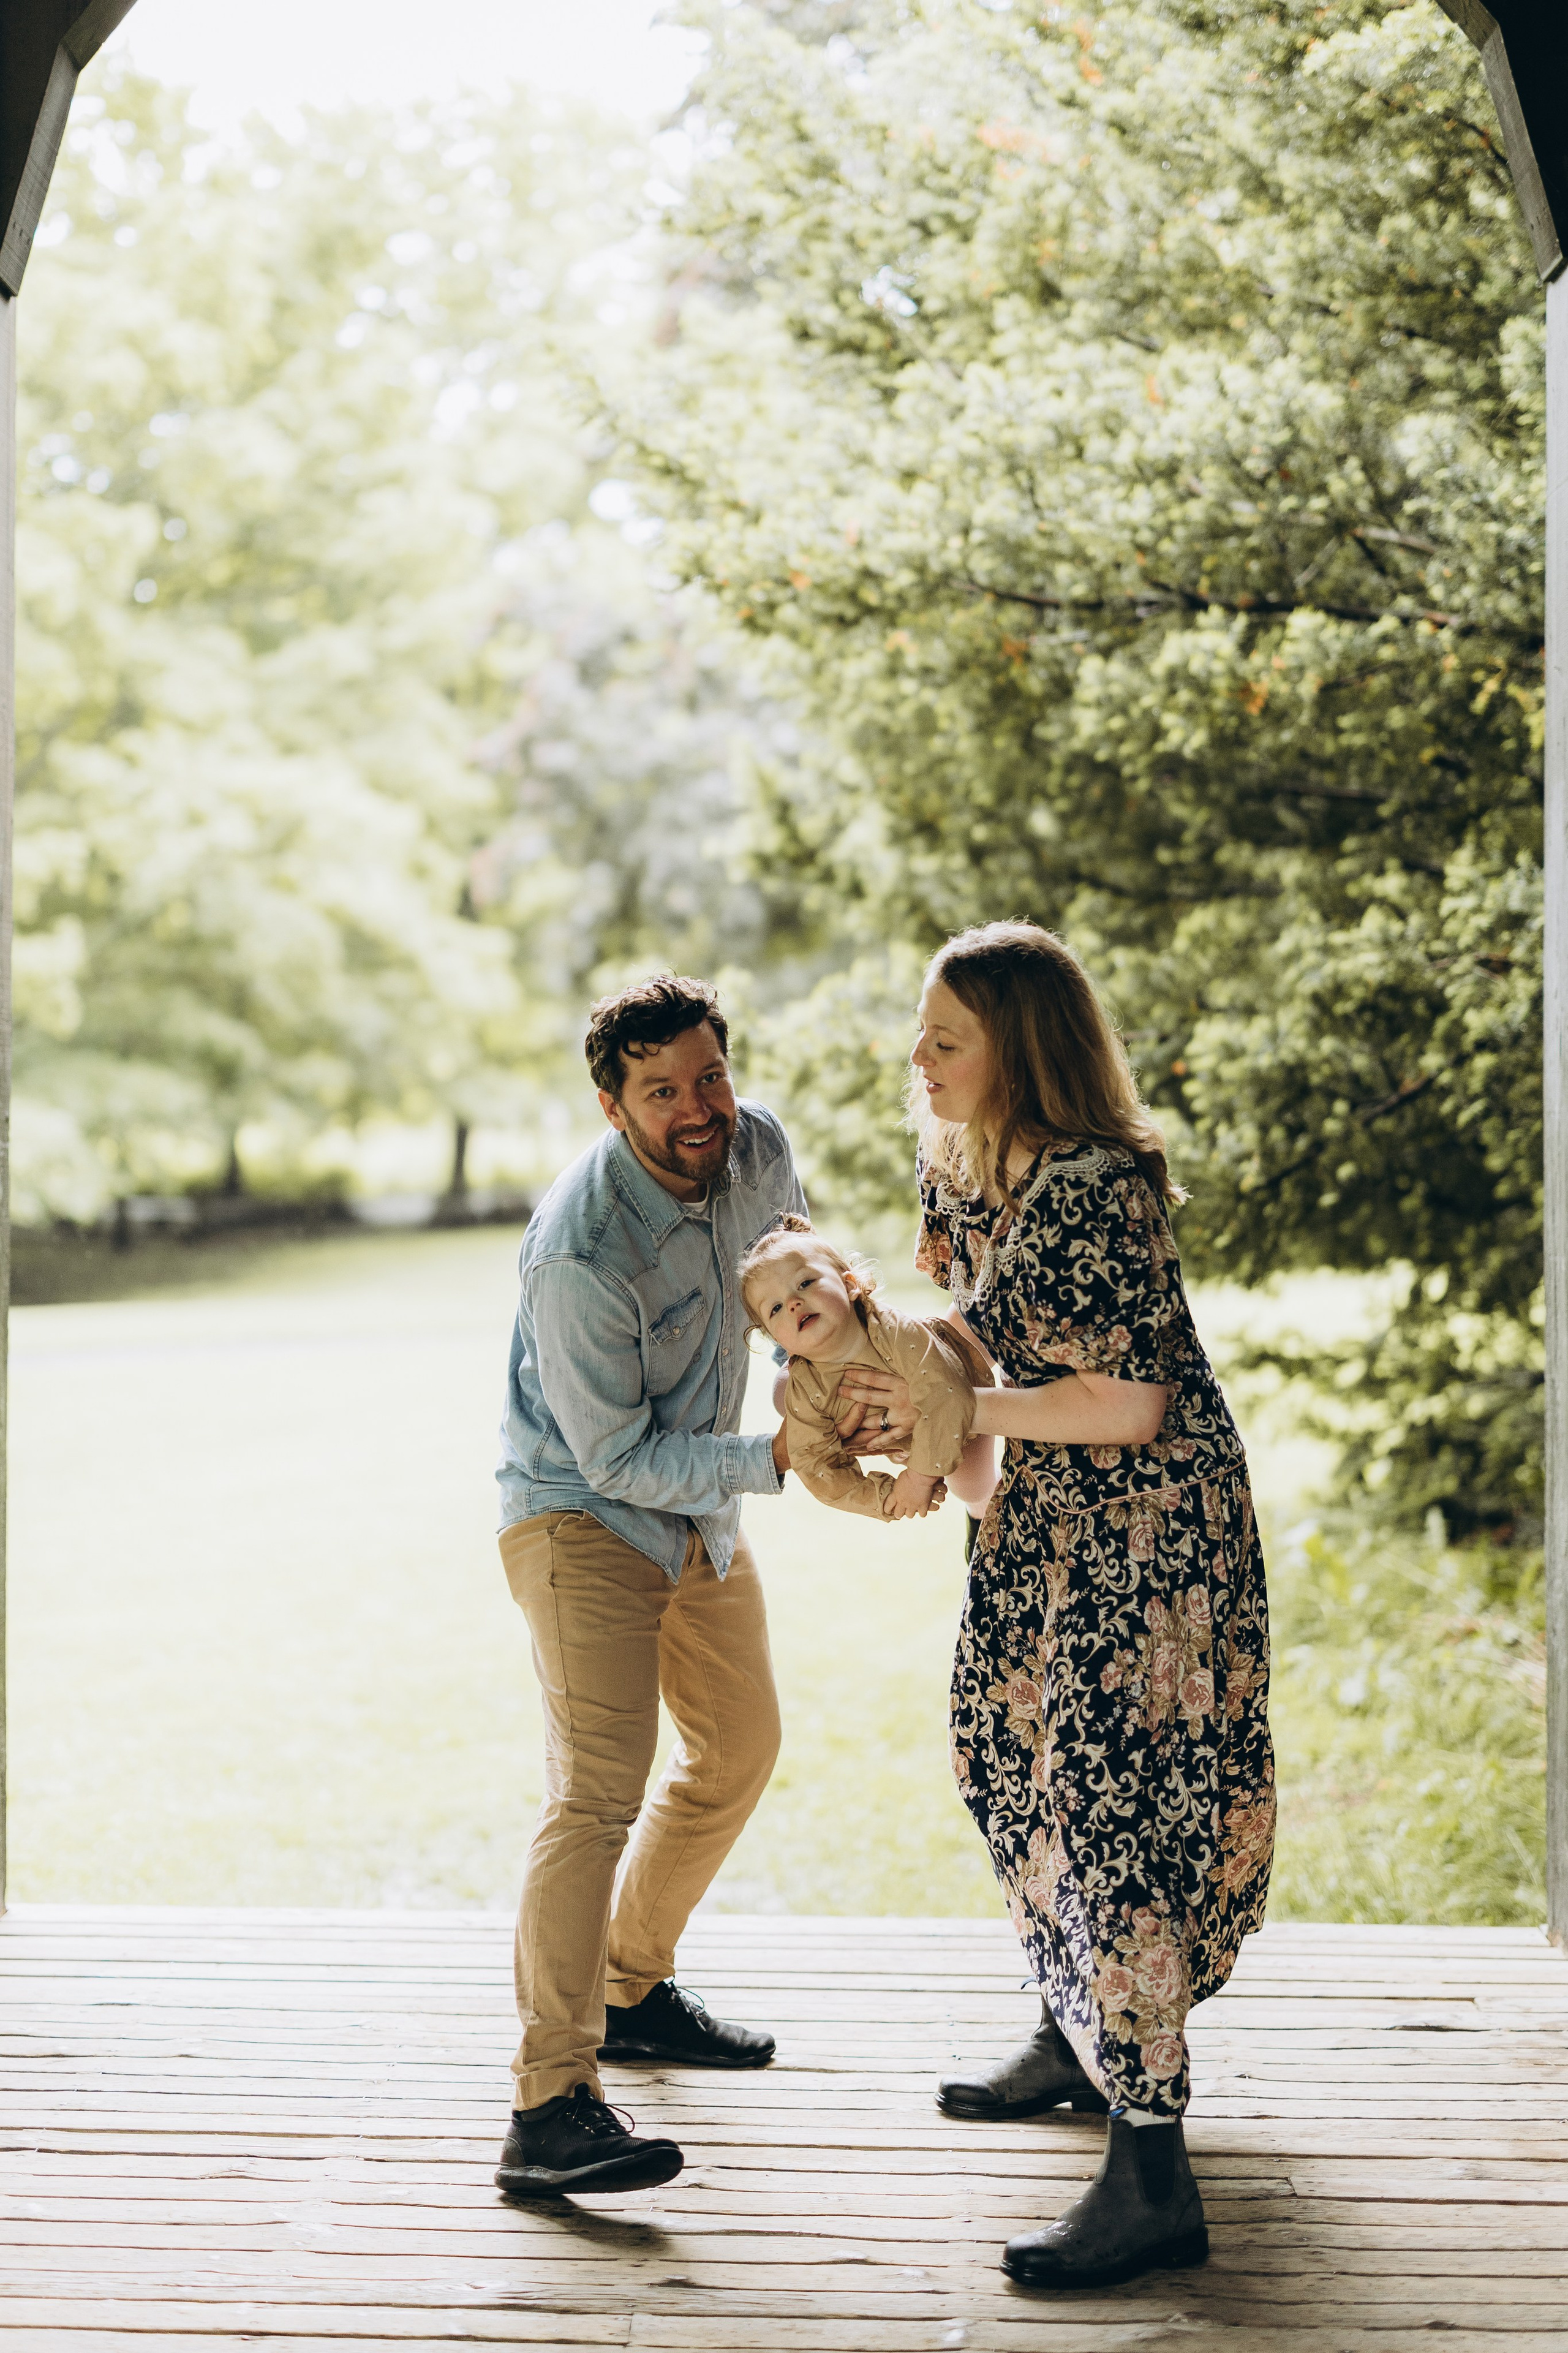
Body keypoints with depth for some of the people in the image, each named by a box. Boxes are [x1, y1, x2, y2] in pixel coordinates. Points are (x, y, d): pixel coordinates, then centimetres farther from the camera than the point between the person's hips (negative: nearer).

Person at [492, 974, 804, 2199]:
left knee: (740, 1750, 19)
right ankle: (550, 2107, -23)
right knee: (599, 1786, -20)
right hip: (584, 1513, -8)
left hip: (700, 1507, 8)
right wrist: (771, 1459, -31)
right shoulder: (581, 1250, -31)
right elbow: (619, 1459, -25)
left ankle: (632, 1983, 37)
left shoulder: (757, 1147, -9)